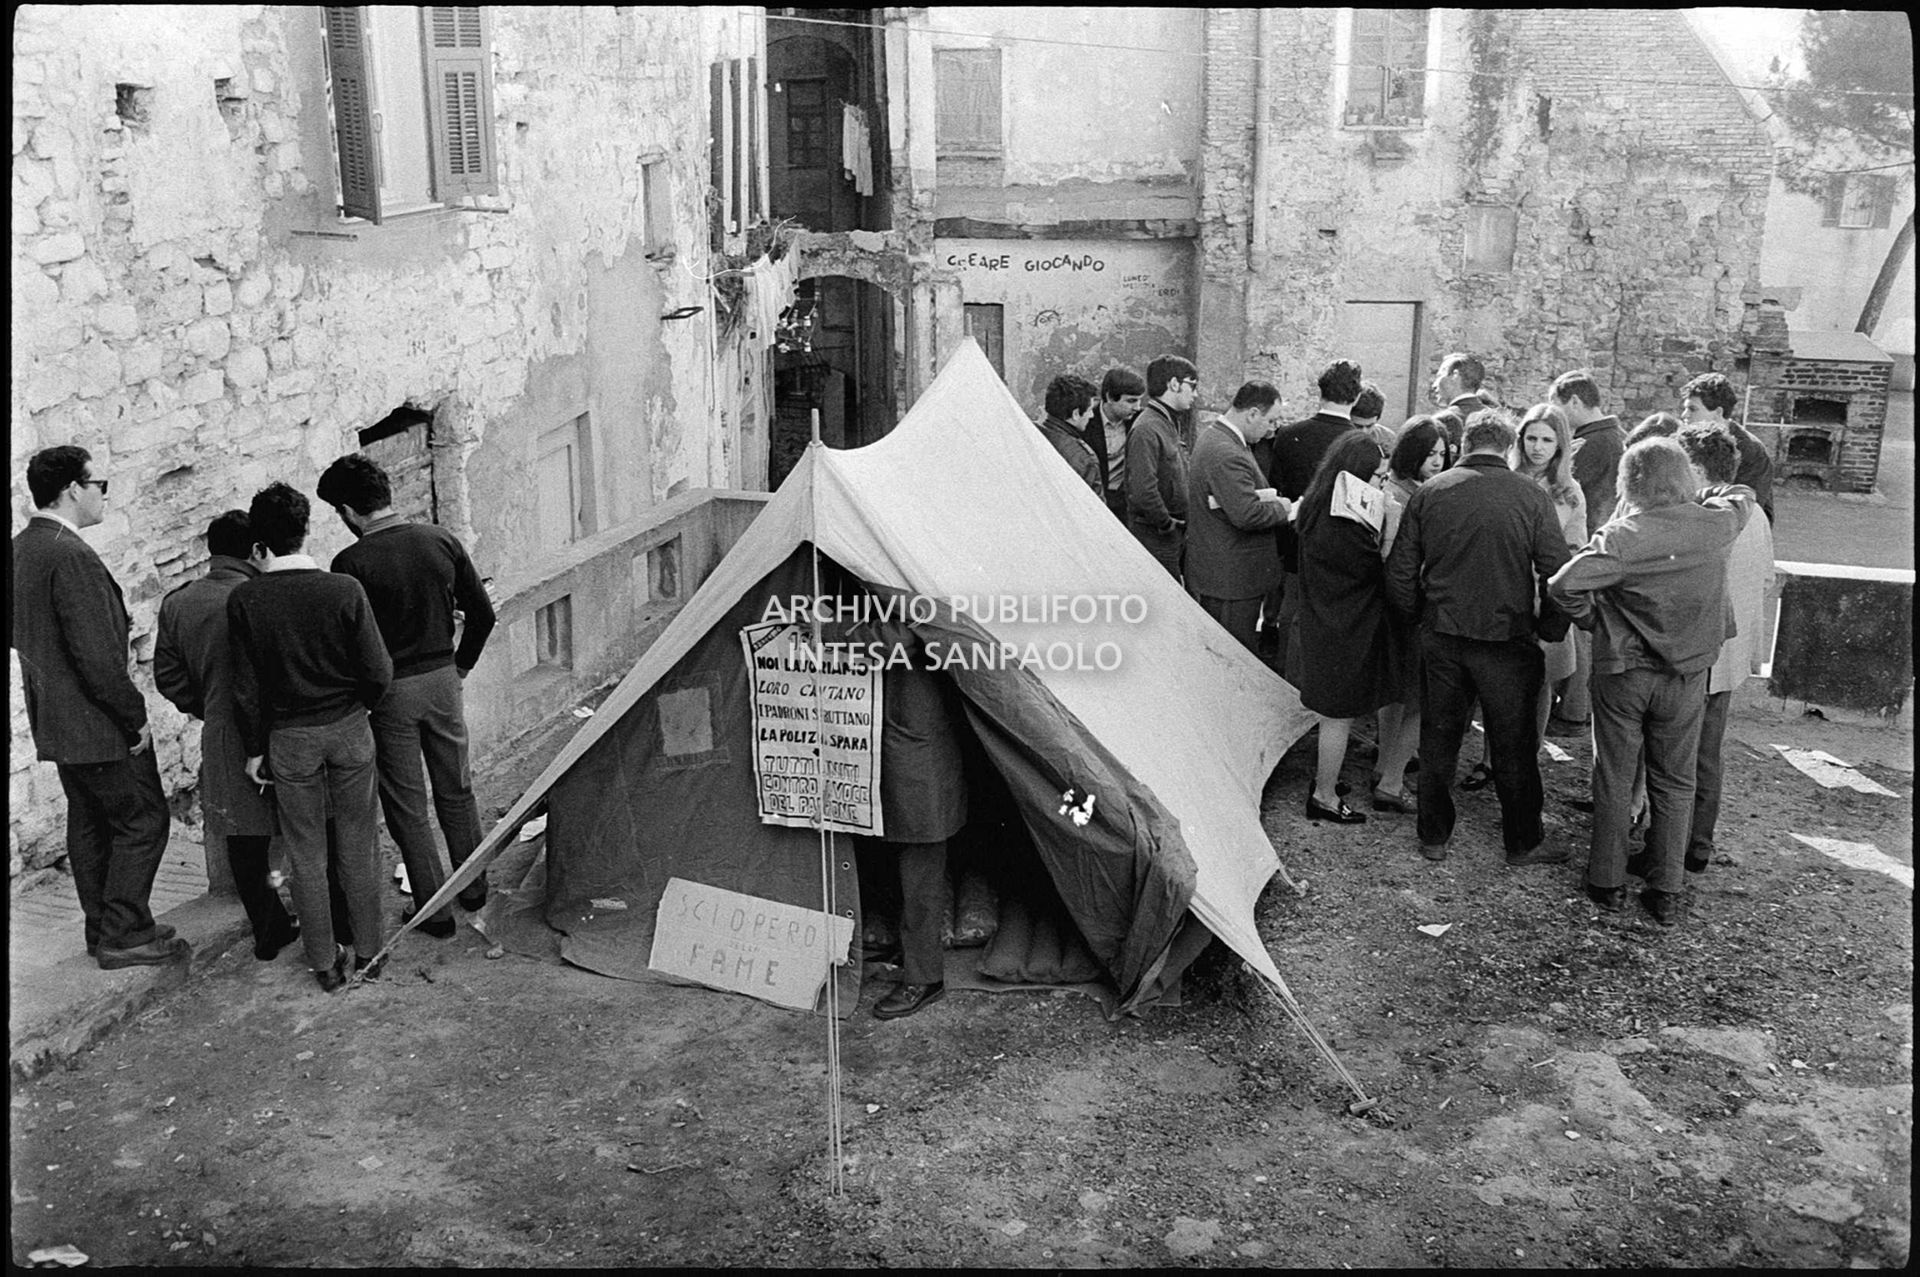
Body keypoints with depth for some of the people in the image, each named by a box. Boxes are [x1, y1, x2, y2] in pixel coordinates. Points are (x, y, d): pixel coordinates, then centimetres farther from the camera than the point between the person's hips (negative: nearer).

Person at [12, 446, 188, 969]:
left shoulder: (21, 548, 9)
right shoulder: (70, 555, -22)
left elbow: (21, 634, 19)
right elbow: (96, 656, -24)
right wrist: (136, 718, -16)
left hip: (54, 722, 10)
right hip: (95, 724, -10)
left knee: (90, 823, 17)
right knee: (143, 821, 0)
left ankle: (103, 929, 26)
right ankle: (124, 935, 6)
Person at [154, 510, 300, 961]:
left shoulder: (176, 604, 2)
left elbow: (168, 676, 7)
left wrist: (209, 712, 16)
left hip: (220, 737, 5)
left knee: (244, 839, 13)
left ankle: (269, 930, 20)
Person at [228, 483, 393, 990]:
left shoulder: (244, 600, -11)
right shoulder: (344, 589, -14)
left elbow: (246, 687, -6)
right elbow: (378, 671, -11)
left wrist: (255, 749, 6)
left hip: (289, 739, 0)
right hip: (349, 730, 0)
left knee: (306, 854, 12)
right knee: (357, 847, 13)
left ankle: (325, 963, 22)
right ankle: (369, 952, 24)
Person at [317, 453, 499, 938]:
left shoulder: (352, 563, -16)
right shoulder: (441, 541, -3)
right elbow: (482, 613, 2)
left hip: (389, 690, -4)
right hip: (442, 679, 4)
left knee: (406, 805, 9)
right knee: (456, 790, 20)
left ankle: (435, 912, 15)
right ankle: (474, 889, 34)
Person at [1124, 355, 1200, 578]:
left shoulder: (1172, 425, 15)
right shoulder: (1146, 429, -17)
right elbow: (1142, 490, -26)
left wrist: (1182, 525, 13)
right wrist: (1167, 524, -16)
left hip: (1176, 533, 9)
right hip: (1155, 537, -9)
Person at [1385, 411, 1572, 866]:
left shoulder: (1429, 493, -3)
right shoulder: (1532, 498, -9)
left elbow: (1399, 572, 1)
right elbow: (1557, 574, -9)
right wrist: (1549, 631, 4)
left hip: (1440, 636, 2)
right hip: (1507, 639, -2)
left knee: (1438, 739, 14)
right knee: (1513, 746, 12)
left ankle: (1434, 837, 24)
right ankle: (1524, 842, 24)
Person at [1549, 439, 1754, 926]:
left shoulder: (1621, 535, -17)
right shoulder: (1716, 526, -7)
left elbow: (1564, 583, -26)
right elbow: (1744, 496, 16)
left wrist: (1592, 618, -10)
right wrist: (1699, 499, 17)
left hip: (1622, 670, -2)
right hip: (1687, 673, 2)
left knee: (1614, 779, 12)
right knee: (1675, 783, 13)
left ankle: (1608, 882, 20)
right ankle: (1666, 893, 18)